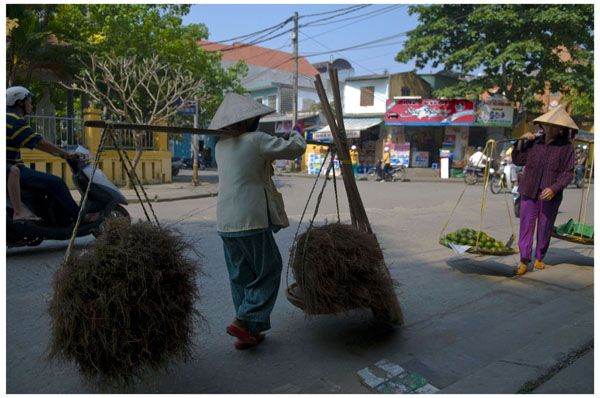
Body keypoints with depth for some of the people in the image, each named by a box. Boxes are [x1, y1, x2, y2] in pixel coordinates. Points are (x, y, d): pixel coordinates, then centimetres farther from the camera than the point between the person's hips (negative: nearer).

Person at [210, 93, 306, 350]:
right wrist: (295, 134, 15)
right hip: (251, 222, -7)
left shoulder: (221, 146, 12)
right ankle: (245, 320, -1)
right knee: (269, 271, 7)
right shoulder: (256, 140, -9)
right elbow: (296, 149, -5)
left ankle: (248, 332, 22)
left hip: (226, 223, 7)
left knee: (240, 277, 15)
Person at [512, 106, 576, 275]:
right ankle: (524, 261, 2)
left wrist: (554, 189, -18)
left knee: (545, 228, 10)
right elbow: (518, 160, 7)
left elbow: (568, 172, -5)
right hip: (530, 192, 1)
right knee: (526, 225, -2)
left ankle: (539, 258, 27)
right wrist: (521, 142, -6)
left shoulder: (566, 147, -3)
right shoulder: (533, 142, 2)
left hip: (551, 195, -1)